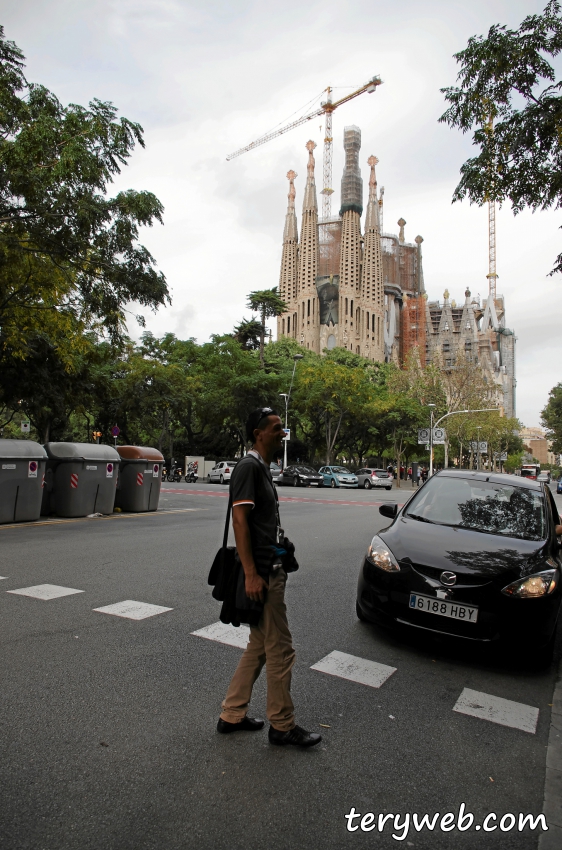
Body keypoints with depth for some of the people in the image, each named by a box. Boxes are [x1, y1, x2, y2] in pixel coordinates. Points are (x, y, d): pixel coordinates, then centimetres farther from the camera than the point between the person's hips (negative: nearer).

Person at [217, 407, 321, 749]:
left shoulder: (263, 468, 16)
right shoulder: (249, 467, -15)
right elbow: (240, 520, -21)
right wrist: (251, 574, -23)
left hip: (270, 571, 10)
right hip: (261, 573, -10)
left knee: (259, 647, 18)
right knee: (281, 650, 3)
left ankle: (232, 715, 30)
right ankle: (283, 726, 20)